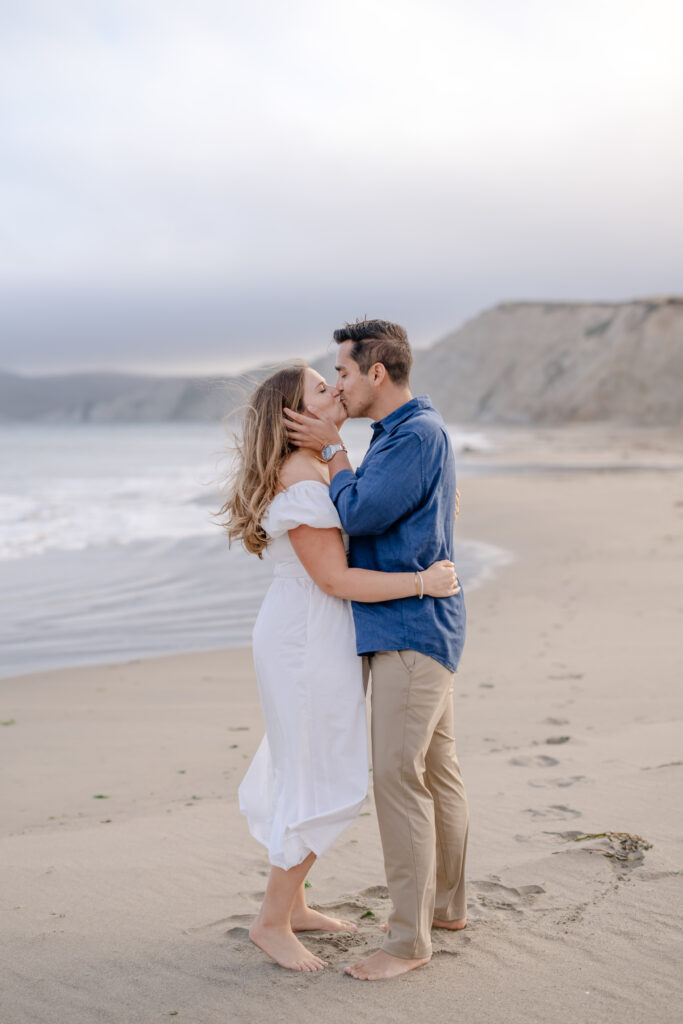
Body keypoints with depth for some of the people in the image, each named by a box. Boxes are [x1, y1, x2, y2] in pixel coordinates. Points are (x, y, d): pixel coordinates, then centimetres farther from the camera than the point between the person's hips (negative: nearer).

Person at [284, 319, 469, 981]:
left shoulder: (420, 434, -16)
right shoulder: (398, 434, 16)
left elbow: (360, 513, -19)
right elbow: (365, 514, 20)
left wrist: (331, 448, -7)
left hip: (411, 626, -10)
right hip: (415, 624, 10)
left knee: (398, 775, -9)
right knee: (436, 767, 16)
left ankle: (409, 939, -1)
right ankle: (447, 905, 29)